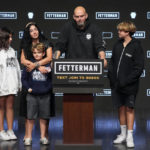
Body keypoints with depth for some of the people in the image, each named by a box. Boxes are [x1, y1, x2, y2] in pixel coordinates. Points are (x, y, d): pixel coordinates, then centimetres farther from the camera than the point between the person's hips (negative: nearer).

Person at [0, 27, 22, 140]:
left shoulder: (11, 50, 14)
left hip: (12, 84, 5)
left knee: (10, 107, 7)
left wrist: (19, 83, 13)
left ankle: (10, 131, 10)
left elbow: (17, 67, 16)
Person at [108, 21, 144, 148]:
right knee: (121, 108, 11)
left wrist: (126, 81, -16)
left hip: (129, 85, -5)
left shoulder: (136, 46, -9)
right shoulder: (118, 45, 8)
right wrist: (112, 77, 2)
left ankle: (130, 136, 10)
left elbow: (139, 68, -12)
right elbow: (112, 61, 15)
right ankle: (123, 134, 23)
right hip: (117, 84, 5)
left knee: (129, 108, 3)